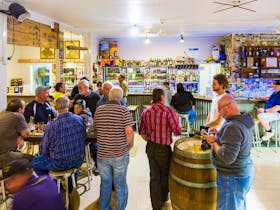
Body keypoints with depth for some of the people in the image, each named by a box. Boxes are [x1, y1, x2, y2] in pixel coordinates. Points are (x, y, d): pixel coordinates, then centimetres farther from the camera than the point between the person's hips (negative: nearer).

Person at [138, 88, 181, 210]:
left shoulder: (145, 112, -2)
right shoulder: (168, 111, -18)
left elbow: (141, 131, 5)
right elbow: (177, 131, -16)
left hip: (150, 148, 4)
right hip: (163, 149, -4)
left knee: (154, 177, 15)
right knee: (164, 175, 20)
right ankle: (163, 199, 42)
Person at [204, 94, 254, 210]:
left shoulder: (232, 127, -27)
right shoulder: (243, 122, 4)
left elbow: (227, 158, -30)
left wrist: (214, 142, -17)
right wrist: (218, 134, 7)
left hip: (232, 178, -10)